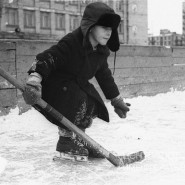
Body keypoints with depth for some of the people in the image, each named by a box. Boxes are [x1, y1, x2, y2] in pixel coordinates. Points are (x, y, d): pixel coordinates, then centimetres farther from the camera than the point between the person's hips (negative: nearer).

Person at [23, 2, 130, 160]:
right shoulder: (70, 43, -27)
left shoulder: (101, 52, 1)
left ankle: (78, 139, 13)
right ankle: (66, 141, -10)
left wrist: (117, 100, 20)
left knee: (94, 105, -3)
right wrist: (33, 82, -47)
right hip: (55, 86, -9)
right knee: (80, 104, -28)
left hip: (78, 85, 9)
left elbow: (105, 76, 14)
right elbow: (47, 59, -33)